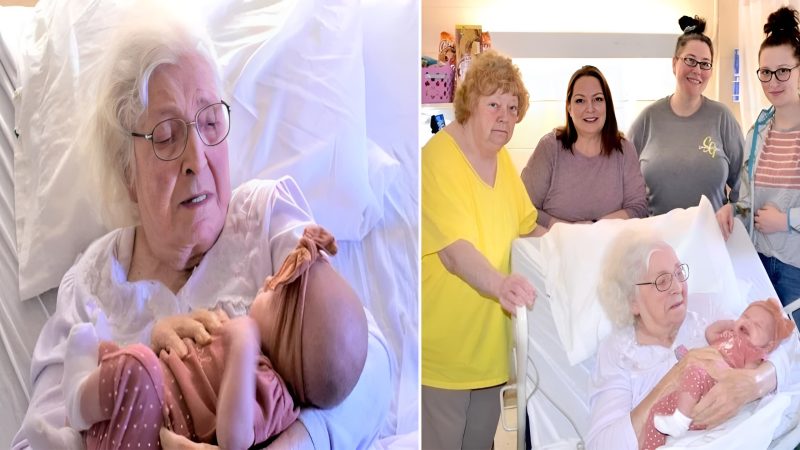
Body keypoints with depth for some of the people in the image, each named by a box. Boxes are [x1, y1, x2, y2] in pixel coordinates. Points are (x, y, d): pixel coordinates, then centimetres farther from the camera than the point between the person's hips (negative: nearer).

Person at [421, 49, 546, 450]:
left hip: (489, 339, 8)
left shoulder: (501, 158, 7)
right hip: (443, 351, -8)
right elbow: (454, 250, -29)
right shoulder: (438, 158, -19)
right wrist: (500, 284, -45)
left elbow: (526, 227, 19)